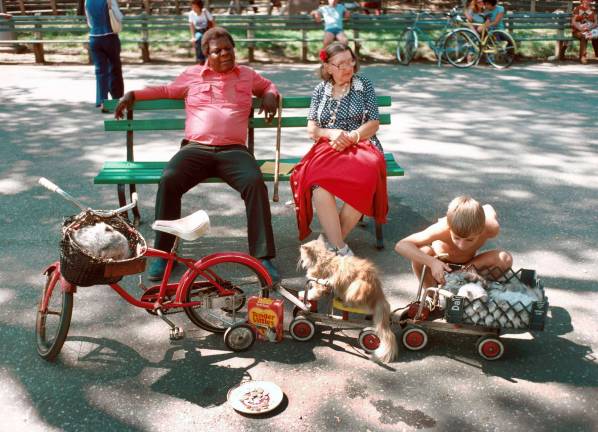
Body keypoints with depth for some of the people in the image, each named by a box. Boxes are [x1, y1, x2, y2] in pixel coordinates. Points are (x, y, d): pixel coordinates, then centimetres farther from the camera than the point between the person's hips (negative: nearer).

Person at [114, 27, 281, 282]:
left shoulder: (247, 75, 23)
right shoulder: (192, 75, 22)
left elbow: (268, 86, 40)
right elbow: (166, 90, 35)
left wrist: (270, 95, 16)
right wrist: (133, 95, 28)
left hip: (233, 150, 0)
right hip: (195, 149, 0)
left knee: (255, 183, -32)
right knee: (168, 181, -30)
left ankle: (263, 256, -27)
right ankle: (162, 253, -17)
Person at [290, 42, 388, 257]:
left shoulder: (364, 85, 12)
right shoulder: (320, 90, 16)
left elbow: (373, 124, 6)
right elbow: (311, 129, 13)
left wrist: (349, 137, -12)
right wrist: (332, 134, -9)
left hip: (361, 145, -1)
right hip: (327, 147, 1)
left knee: (364, 177, -38)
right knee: (318, 179, -36)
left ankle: (332, 240, -24)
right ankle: (340, 248, -34)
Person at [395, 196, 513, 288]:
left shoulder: (491, 228, -34)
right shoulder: (442, 229, -42)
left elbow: (488, 208, -9)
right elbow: (401, 246, -45)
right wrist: (432, 262, -56)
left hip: (468, 264, 3)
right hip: (441, 264, -3)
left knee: (506, 259, -25)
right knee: (421, 253, -36)